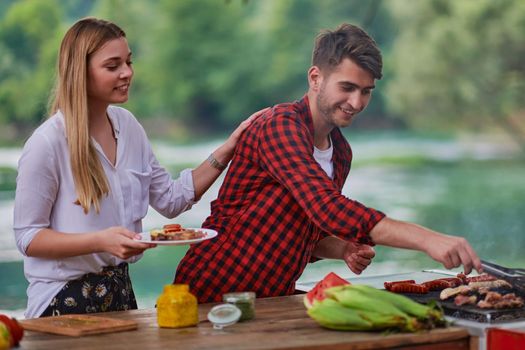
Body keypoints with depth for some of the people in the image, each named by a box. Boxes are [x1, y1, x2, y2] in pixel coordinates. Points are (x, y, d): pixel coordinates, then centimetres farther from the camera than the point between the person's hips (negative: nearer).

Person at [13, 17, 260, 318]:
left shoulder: (127, 125, 3)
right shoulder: (48, 144, -19)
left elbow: (170, 200, 8)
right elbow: (28, 238, -15)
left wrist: (227, 151, 0)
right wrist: (102, 241, -28)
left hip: (121, 292, 7)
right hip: (66, 301, -7)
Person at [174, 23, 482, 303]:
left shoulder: (341, 153, 10)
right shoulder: (281, 126, -17)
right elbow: (328, 209, -32)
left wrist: (344, 250, 0)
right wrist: (426, 239, -38)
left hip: (273, 301, 7)